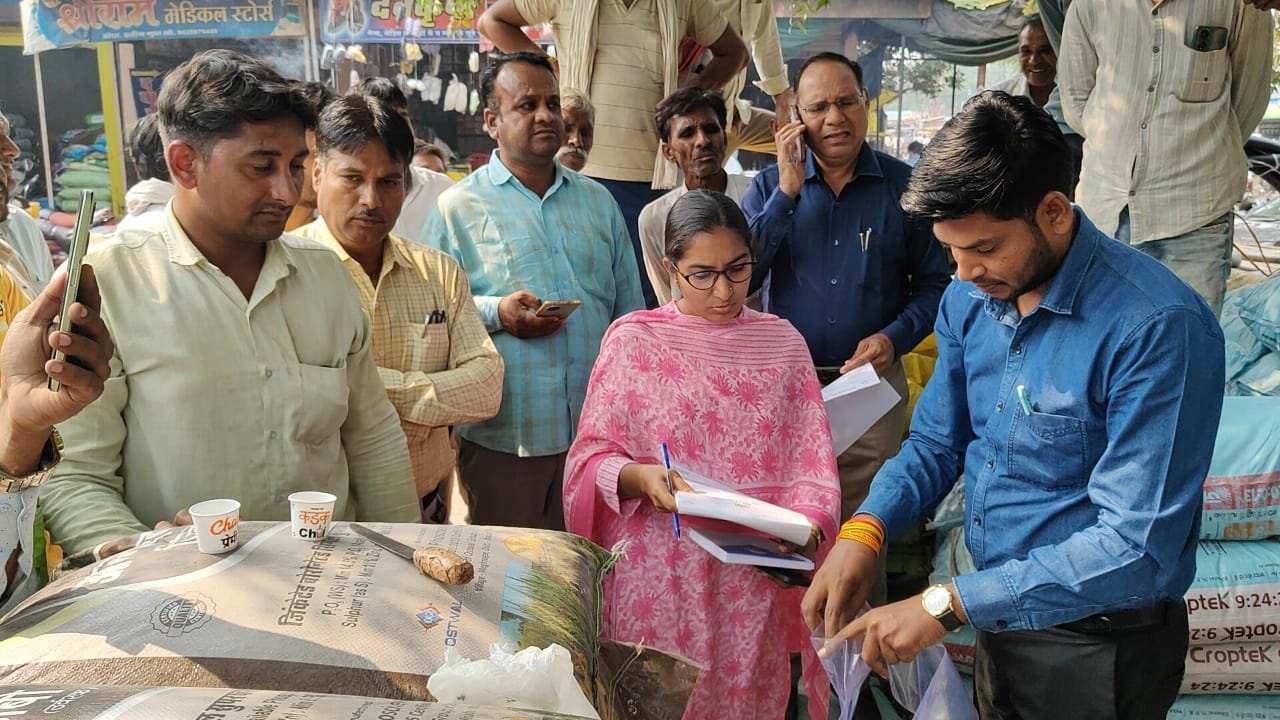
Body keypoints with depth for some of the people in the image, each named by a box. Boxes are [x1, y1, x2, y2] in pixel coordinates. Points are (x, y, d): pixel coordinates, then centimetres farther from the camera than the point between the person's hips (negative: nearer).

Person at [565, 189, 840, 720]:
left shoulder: (783, 343, 5)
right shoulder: (632, 339, -2)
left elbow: (811, 463, 2)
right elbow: (590, 457, -3)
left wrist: (805, 528, -16)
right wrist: (638, 478, -23)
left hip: (753, 577, 2)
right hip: (659, 576, -2)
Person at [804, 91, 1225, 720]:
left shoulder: (1158, 327, -26)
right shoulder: (971, 297, -4)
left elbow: (1137, 548, -29)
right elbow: (936, 444, 6)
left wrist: (948, 604, -31)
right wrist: (864, 529, -13)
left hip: (1099, 648, -6)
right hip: (999, 615, 6)